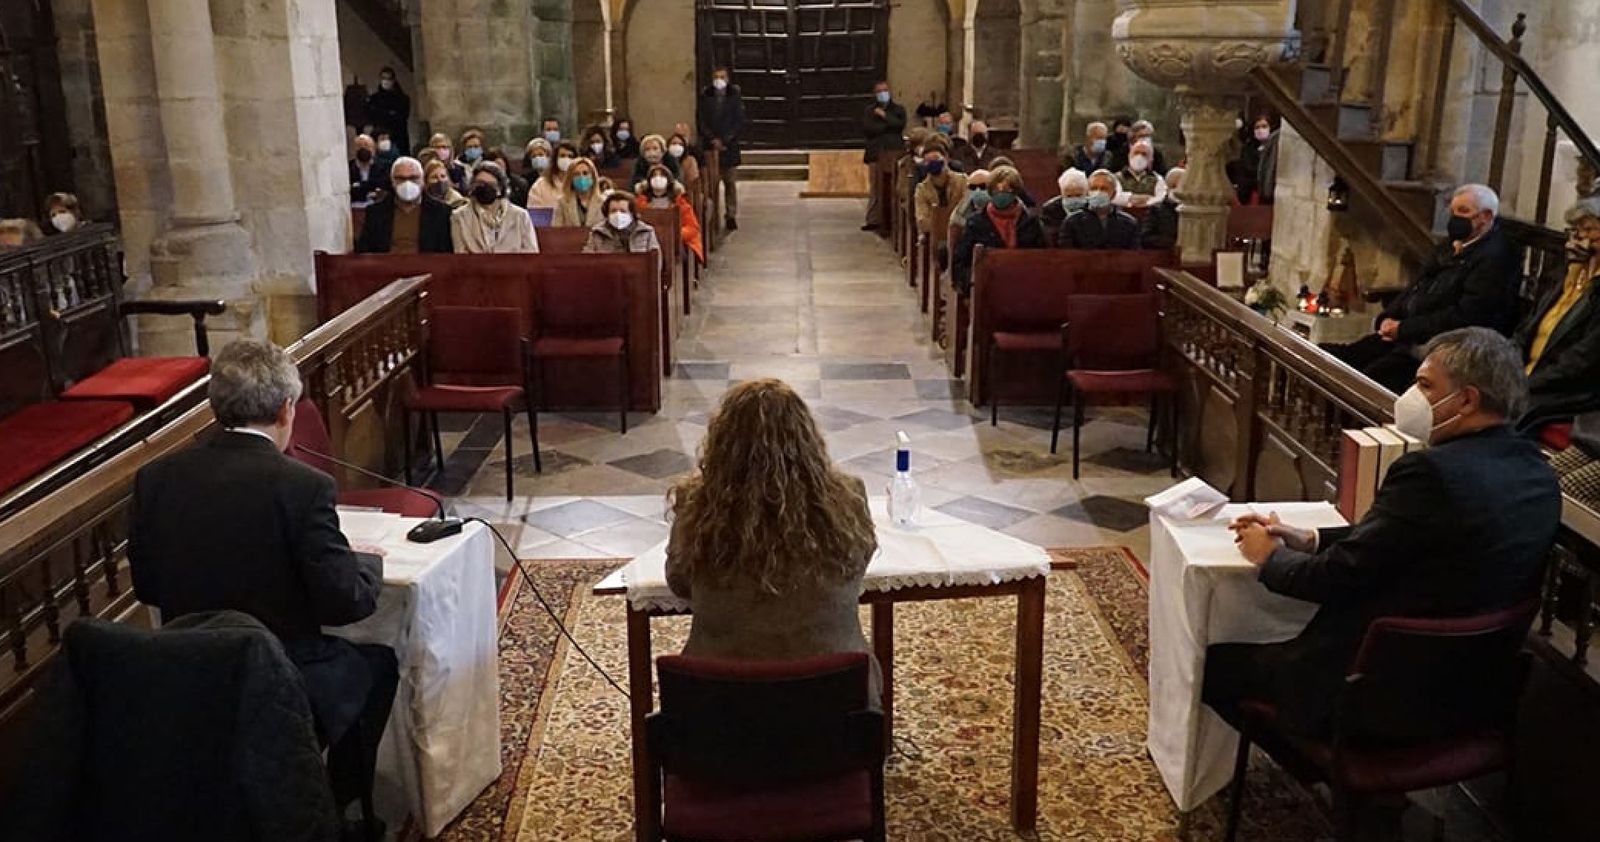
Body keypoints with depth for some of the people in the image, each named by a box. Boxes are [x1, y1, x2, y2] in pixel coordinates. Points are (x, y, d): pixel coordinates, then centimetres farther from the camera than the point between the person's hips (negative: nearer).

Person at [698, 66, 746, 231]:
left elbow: (740, 122, 0)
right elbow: (702, 122, 4)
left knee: (730, 183, 0)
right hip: (710, 145, 0)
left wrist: (725, 140, -9)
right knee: (710, 183, -5)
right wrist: (713, 140, -8)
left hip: (730, 145, 0)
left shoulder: (734, 97, 4)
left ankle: (731, 216, 5)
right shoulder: (705, 97, 6)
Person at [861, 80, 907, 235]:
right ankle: (874, 221, 8)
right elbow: (866, 129, -3)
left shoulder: (898, 109, 13)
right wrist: (889, 125, -4)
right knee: (877, 189, 2)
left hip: (894, 154, -1)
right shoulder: (869, 111, 14)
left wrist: (884, 116, -5)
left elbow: (900, 125, -6)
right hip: (876, 154, 2)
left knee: (894, 190, -9)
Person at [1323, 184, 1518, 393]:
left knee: (1372, 375, -29)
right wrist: (1388, 318, 2)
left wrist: (1403, 329, -17)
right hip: (1406, 335, 9)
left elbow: (1464, 316, -18)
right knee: (1334, 357, -8)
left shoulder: (1493, 259, -10)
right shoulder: (1451, 245, 19)